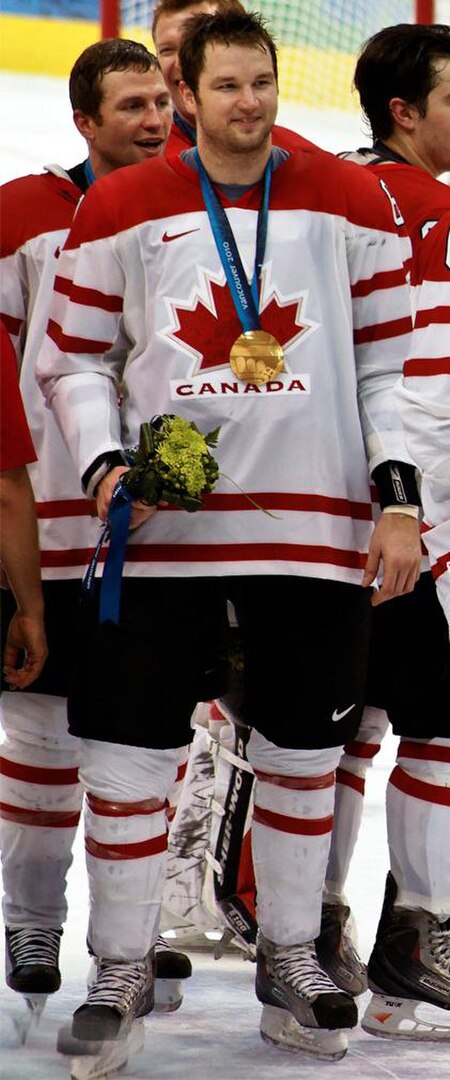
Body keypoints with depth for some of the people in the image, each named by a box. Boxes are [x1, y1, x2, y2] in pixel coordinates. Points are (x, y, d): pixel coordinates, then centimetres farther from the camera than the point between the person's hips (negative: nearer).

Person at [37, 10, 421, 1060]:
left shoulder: (352, 202, 2)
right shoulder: (121, 208, 0)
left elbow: (389, 362, 6)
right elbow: (72, 358, 7)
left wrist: (399, 500, 0)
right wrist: (103, 463, -9)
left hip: (317, 526, 1)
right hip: (162, 528, -1)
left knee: (302, 755, 10)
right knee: (129, 755, 0)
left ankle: (289, 955, 27)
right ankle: (123, 968, 15)